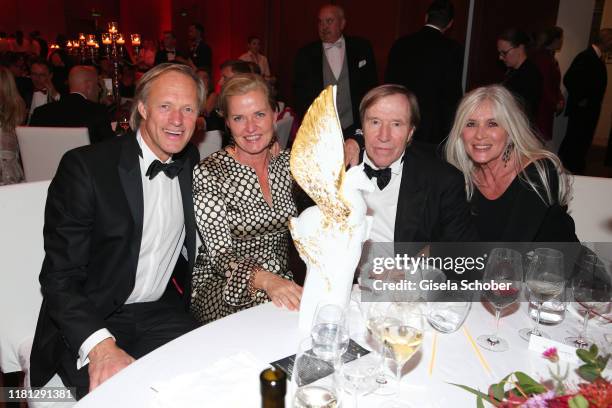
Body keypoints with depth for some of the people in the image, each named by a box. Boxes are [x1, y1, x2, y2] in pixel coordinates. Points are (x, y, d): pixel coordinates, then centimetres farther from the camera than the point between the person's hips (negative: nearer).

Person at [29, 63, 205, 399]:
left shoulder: (192, 164, 5)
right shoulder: (84, 166, -12)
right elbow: (59, 276, -14)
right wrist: (99, 345, -28)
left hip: (162, 315, 5)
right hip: (88, 323, -4)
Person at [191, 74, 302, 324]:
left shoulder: (286, 162, 4)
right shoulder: (208, 174, -13)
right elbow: (221, 255, -19)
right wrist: (265, 280, -37)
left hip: (282, 281, 5)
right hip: (221, 287, -5)